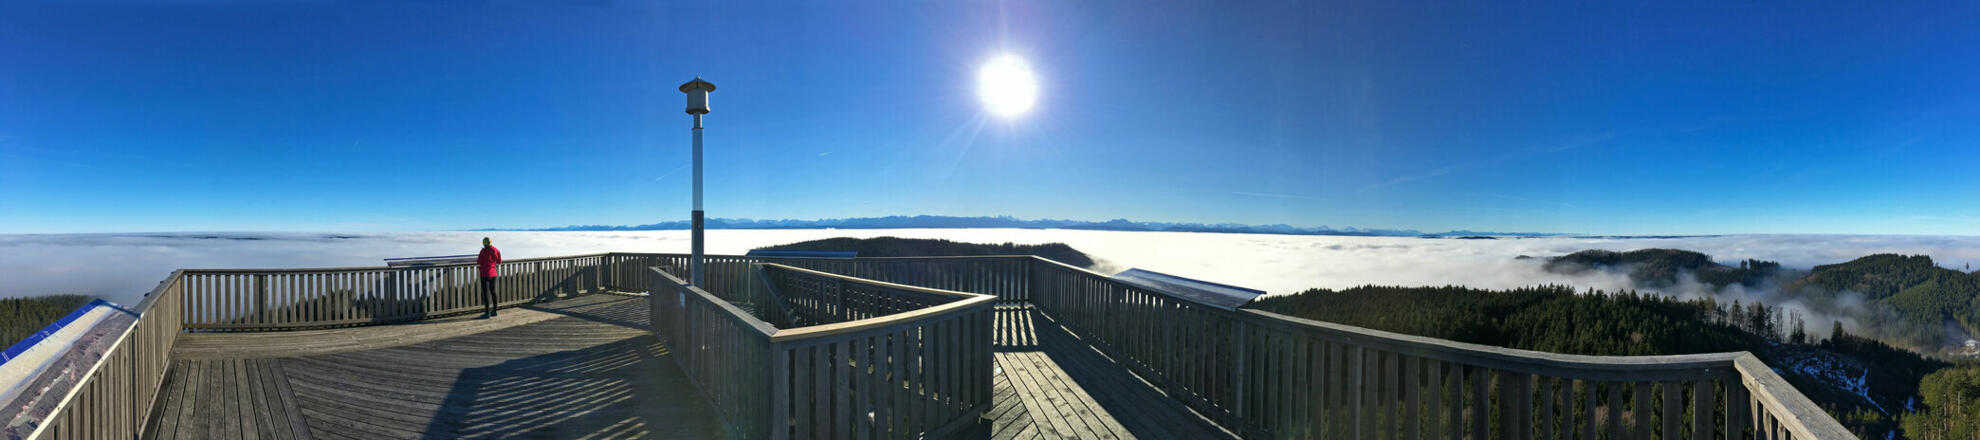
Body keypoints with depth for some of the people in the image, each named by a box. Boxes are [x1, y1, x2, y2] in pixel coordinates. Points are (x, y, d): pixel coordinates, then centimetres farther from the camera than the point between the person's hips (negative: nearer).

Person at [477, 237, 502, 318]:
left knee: (485, 293, -2)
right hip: (493, 273, 6)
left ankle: (487, 313, -1)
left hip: (485, 274, -6)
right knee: (493, 292, 14)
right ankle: (494, 311, 19)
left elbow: (478, 262, -9)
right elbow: (499, 263, 14)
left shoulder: (484, 251, -13)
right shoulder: (497, 251, 3)